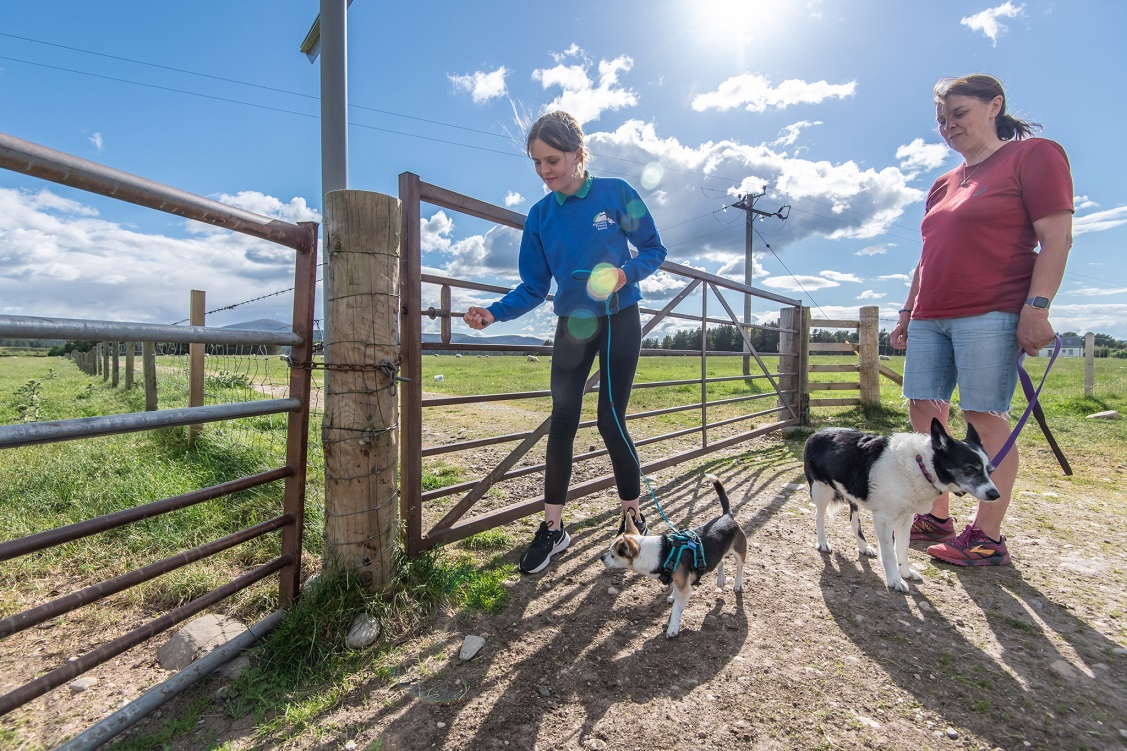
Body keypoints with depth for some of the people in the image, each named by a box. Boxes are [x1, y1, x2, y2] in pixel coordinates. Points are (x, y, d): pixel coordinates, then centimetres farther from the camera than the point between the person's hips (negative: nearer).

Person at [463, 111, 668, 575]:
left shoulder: (616, 194, -7)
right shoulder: (540, 216, 1)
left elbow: (653, 250, 0)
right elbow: (533, 288, 1)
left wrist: (626, 272, -21)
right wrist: (494, 313, -15)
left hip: (619, 323, -3)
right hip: (571, 327, 3)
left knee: (611, 422, -3)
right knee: (561, 424, 0)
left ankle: (633, 518, 19)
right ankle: (552, 528, 12)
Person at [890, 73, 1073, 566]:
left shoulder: (1033, 155, 2)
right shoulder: (943, 186, 22)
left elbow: (1056, 238, -7)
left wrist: (1037, 306, -17)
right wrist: (907, 312, 19)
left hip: (991, 314, -7)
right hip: (930, 318, 7)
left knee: (985, 416, -6)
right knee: (924, 411, 3)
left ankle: (988, 538, 4)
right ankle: (937, 518, 14)